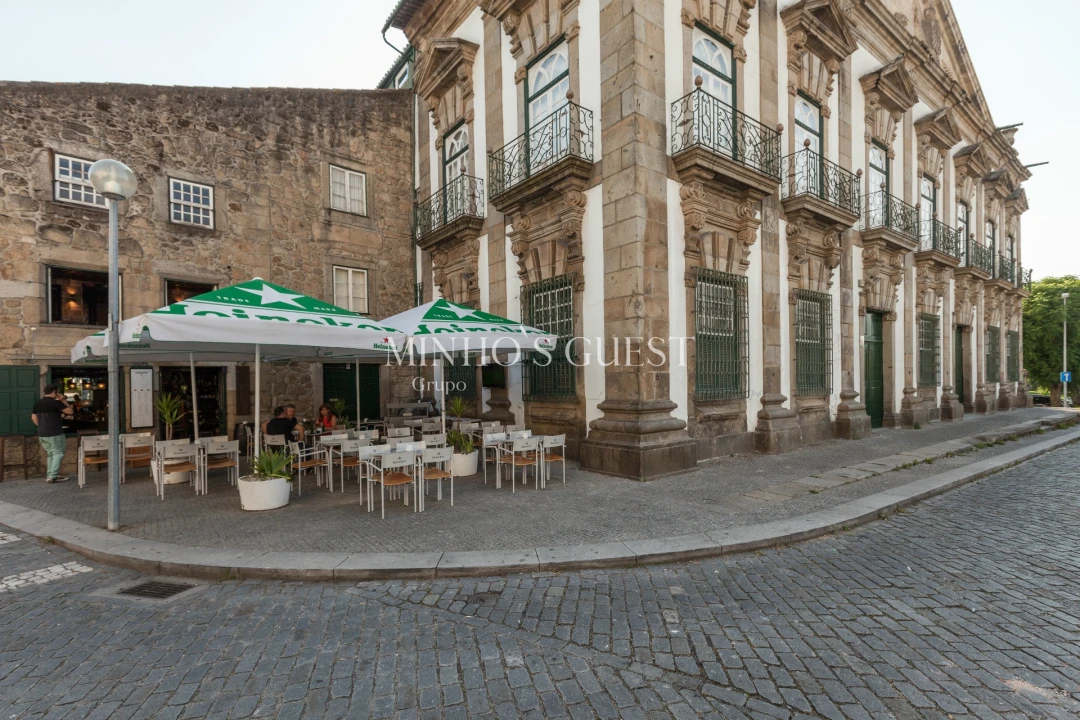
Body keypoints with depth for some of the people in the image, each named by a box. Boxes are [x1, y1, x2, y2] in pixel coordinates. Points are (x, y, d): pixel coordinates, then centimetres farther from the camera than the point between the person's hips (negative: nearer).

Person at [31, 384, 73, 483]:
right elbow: (70, 411, -11)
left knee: (50, 454, 16)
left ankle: (49, 475, 17)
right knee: (58, 453, -3)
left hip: (42, 434, 8)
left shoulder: (37, 403, 10)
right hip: (55, 434, -8)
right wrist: (64, 400, -2)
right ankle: (52, 476, -10)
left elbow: (34, 418, 16)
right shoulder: (55, 402, -14)